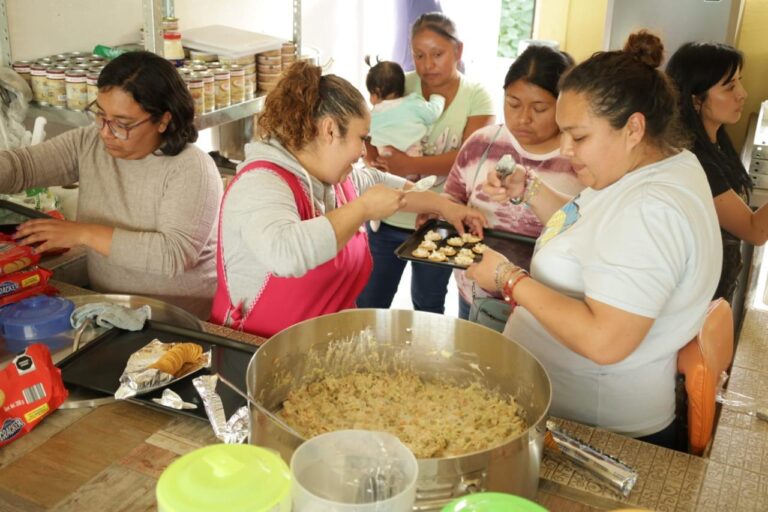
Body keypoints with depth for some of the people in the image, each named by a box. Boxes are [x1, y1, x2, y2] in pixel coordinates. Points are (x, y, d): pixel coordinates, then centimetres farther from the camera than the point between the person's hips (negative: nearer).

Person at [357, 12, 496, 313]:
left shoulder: (476, 96, -5)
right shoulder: (400, 85, -3)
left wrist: (410, 165, -28)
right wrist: (377, 164, -23)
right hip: (388, 218, 1)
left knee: (428, 309, 19)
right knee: (369, 305, 13)